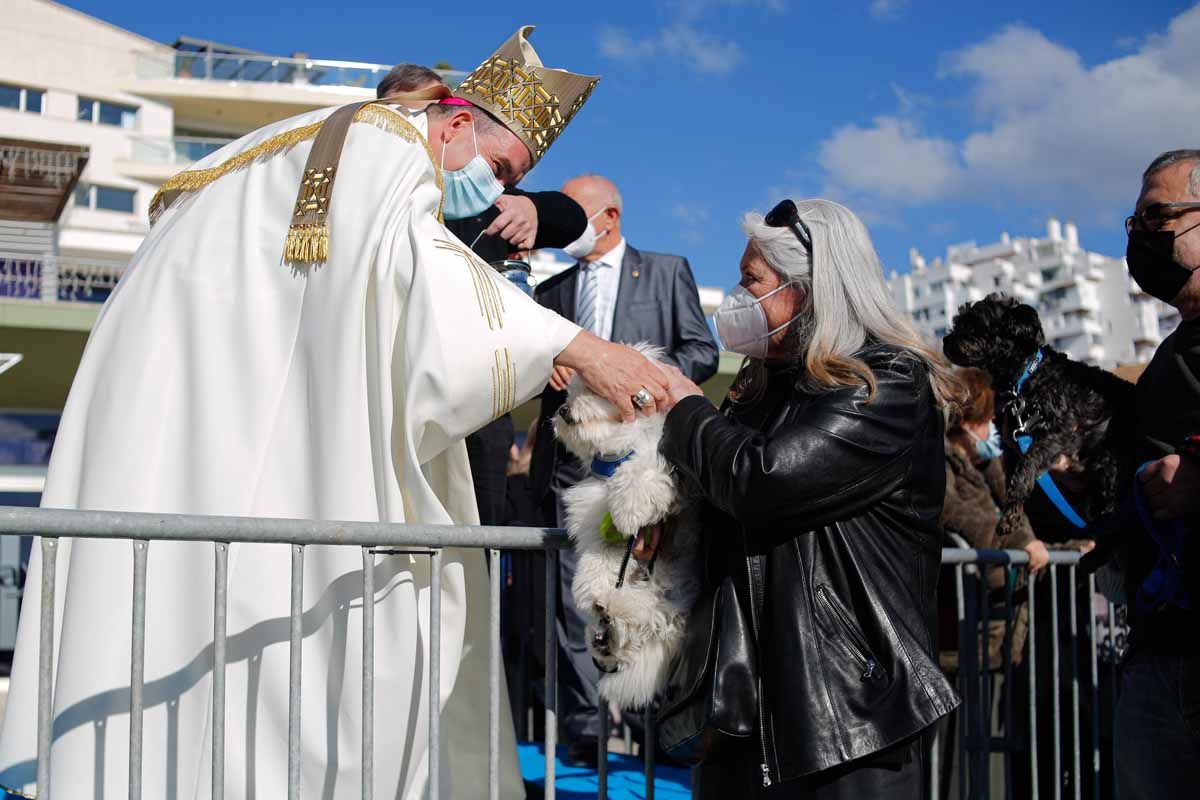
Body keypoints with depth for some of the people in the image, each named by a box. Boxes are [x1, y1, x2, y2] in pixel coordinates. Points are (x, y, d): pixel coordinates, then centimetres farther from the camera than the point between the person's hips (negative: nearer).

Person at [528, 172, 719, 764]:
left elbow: (702, 353, 4)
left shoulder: (666, 271, 11)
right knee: (575, 598, -3)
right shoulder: (550, 292, 21)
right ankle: (585, 730, -1)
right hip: (570, 456, 3)